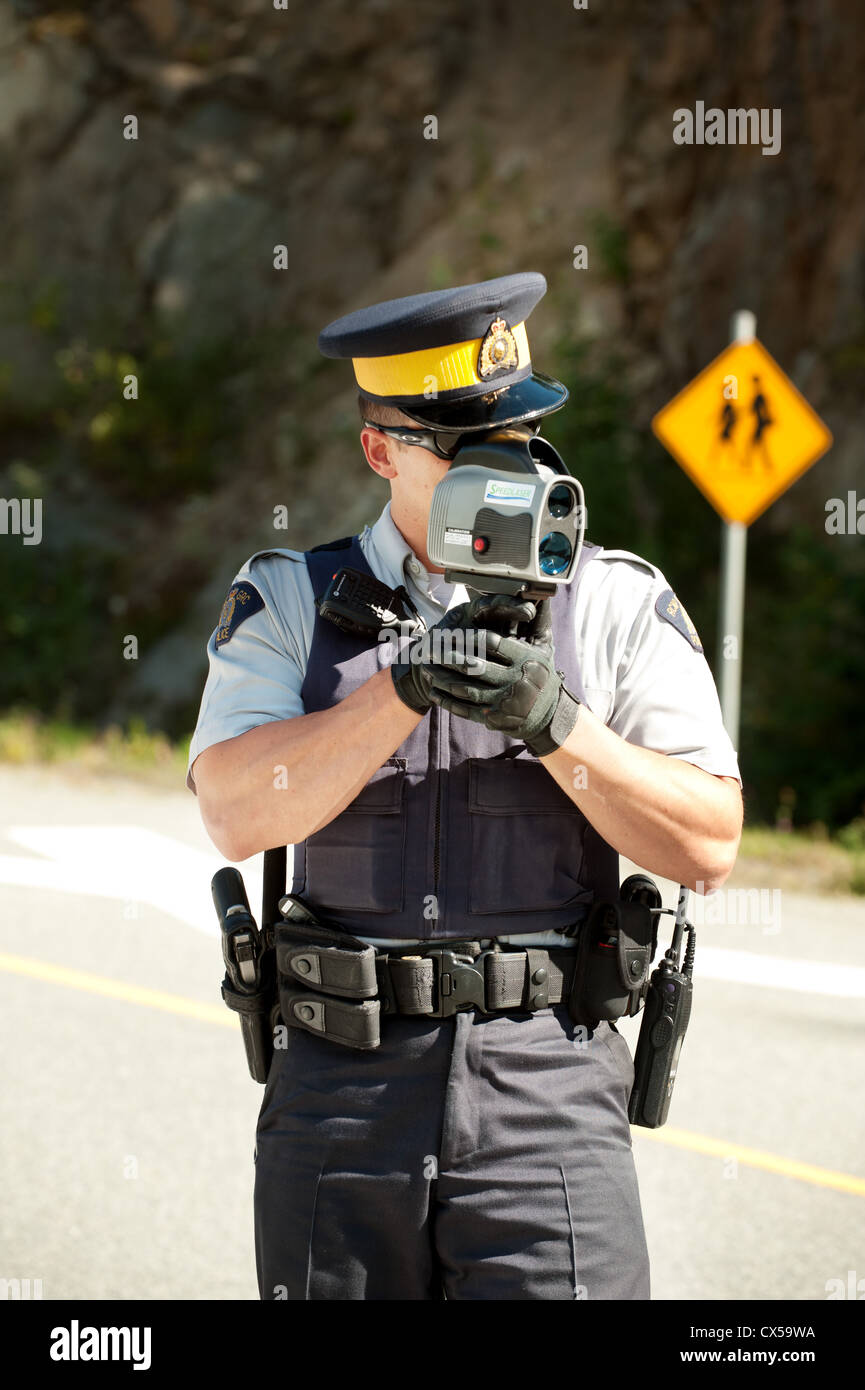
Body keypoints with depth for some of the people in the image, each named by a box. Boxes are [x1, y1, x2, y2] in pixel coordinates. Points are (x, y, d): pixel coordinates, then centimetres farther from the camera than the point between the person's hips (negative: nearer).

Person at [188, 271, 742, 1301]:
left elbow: (707, 849, -1)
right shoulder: (288, 604, 7)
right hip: (340, 1091, 1)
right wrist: (408, 686, -17)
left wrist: (553, 721, -14)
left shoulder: (621, 607, 6)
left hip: (548, 1095, -1)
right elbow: (237, 816, -7)